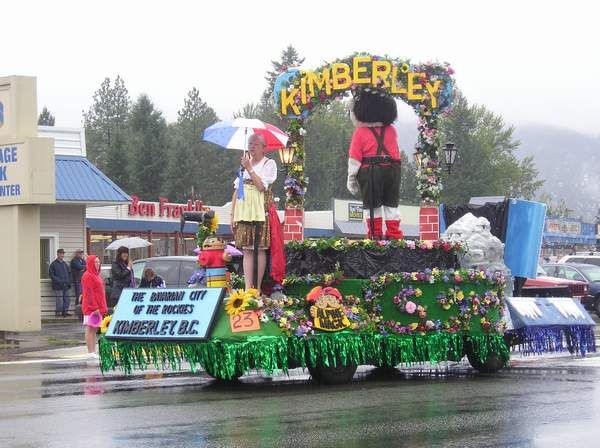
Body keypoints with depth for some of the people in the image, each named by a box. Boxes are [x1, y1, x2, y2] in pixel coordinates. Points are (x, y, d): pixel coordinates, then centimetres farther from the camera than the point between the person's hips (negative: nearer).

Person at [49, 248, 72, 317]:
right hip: (58, 286, -6)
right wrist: (59, 281, -14)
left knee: (67, 299, 6)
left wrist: (69, 281, 9)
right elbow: (51, 274, -6)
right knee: (59, 299, -8)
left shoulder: (65, 264, 17)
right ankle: (58, 312, 0)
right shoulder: (54, 264, -2)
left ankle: (65, 311, 14)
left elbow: (69, 273, 24)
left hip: (66, 285, 6)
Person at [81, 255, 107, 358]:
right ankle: (90, 352, -8)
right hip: (91, 307, -10)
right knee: (90, 329, -7)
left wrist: (103, 307, 17)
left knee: (94, 329, 10)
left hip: (97, 306, 10)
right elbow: (89, 293, -18)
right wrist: (94, 307, -22)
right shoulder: (88, 276, -12)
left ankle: (93, 351, 13)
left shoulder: (96, 275, 18)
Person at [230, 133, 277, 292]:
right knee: (247, 250, -2)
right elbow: (236, 190, 16)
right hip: (244, 211, 5)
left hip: (261, 211, -5)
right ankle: (248, 288, -5)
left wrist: (249, 168, -11)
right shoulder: (245, 163, 18)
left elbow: (262, 186, -12)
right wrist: (232, 215, 10)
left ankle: (258, 288, -1)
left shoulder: (269, 164, 2)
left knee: (260, 248, -5)